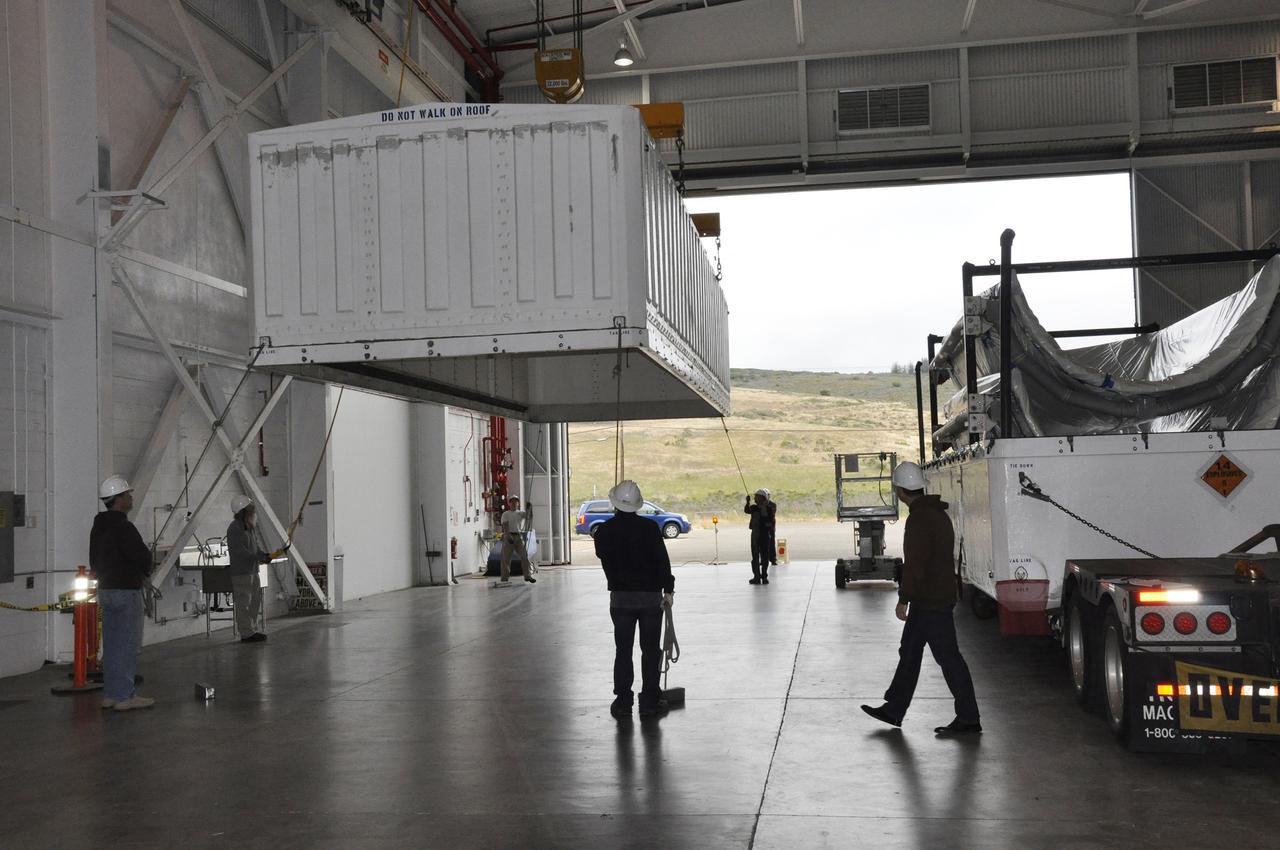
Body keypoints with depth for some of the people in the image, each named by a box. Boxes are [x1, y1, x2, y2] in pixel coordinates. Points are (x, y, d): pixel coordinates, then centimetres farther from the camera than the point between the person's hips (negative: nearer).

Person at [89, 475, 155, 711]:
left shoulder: (98, 527, 13)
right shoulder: (123, 527, -18)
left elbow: (94, 561, 20)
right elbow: (143, 557, -21)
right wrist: (144, 573, 1)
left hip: (105, 591, 10)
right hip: (126, 592, -9)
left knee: (111, 644, 14)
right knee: (128, 643, -4)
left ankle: (110, 694, 19)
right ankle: (124, 696, -2)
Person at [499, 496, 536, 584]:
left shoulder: (520, 513, 16)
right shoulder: (505, 514, 7)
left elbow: (527, 515, -5)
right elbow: (505, 526, -6)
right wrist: (508, 536, -20)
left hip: (519, 536, 3)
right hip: (509, 536, -2)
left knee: (524, 555, -7)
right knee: (506, 558, -1)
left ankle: (527, 575, -6)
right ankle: (505, 578, 3)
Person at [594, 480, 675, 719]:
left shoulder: (604, 531, -4)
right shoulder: (650, 527, -9)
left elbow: (604, 560, 8)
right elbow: (662, 560, -11)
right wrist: (668, 589, -7)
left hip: (620, 597, 1)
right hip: (651, 596, -1)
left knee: (623, 650, 8)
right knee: (650, 650, 6)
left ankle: (623, 702, 9)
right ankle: (650, 702, 8)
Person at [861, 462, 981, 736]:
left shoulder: (919, 519, -19)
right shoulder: (937, 513, 13)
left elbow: (915, 564, -23)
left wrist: (903, 598, -16)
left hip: (929, 602, -11)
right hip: (939, 597, 11)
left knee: (948, 656, -4)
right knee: (909, 652, 16)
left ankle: (968, 719, 2)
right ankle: (894, 710, 25)